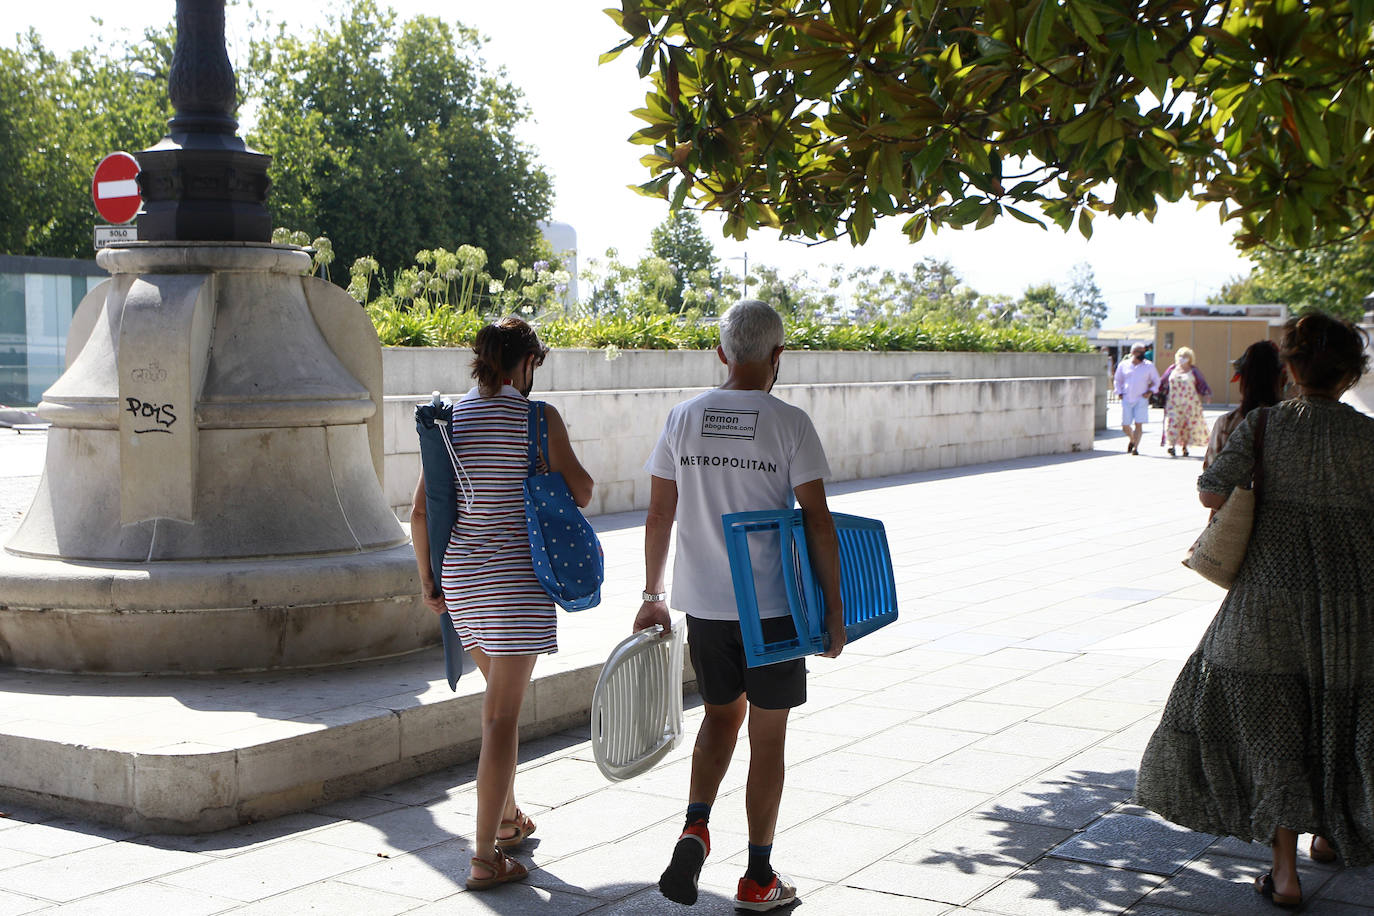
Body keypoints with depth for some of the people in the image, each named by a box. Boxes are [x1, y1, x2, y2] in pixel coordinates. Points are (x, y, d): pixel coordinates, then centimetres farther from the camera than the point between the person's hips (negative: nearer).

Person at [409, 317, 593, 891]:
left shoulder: (449, 419, 4)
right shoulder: (538, 418, -9)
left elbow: (420, 511, 4)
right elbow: (581, 492, -4)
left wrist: (428, 578, 14)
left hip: (461, 576, 6)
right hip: (517, 576, -6)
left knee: (501, 698, 24)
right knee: (502, 715, -3)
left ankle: (506, 816, 38)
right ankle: (486, 856, -2)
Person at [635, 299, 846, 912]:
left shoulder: (682, 419, 1)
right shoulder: (790, 424, -10)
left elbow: (659, 516, 4)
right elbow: (818, 522, -12)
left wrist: (652, 597, 14)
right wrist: (834, 607, -5)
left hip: (703, 603, 3)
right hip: (773, 607, -3)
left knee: (720, 715, 22)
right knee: (767, 736, 8)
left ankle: (695, 827, 0)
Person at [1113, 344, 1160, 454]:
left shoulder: (1149, 366, 4)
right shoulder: (1123, 365, 6)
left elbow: (1156, 381, 12)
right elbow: (1117, 380, 19)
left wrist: (1150, 392, -3)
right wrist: (1120, 393, 6)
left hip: (1141, 399, -2)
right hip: (1127, 399, 2)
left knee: (1138, 424, -10)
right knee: (1125, 426, 4)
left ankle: (1135, 448, -2)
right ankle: (1131, 440, 34)